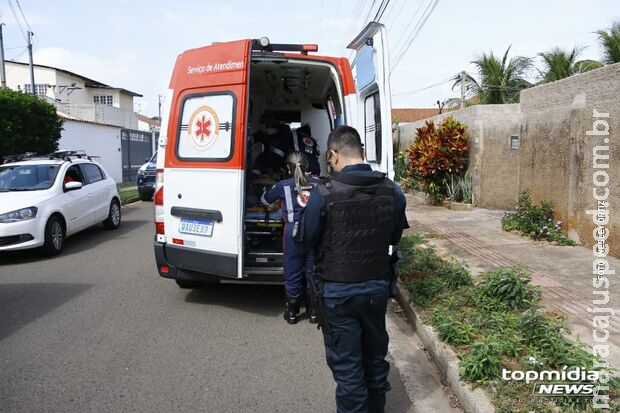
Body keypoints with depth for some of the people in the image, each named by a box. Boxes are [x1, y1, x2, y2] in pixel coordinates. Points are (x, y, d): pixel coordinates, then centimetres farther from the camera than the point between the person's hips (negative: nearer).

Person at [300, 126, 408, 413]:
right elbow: (394, 238, 6)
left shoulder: (324, 194, -20)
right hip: (377, 286, 5)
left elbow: (309, 241, -7)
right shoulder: (392, 191, -7)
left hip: (338, 291, -4)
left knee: (346, 363, 12)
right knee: (375, 355, 23)